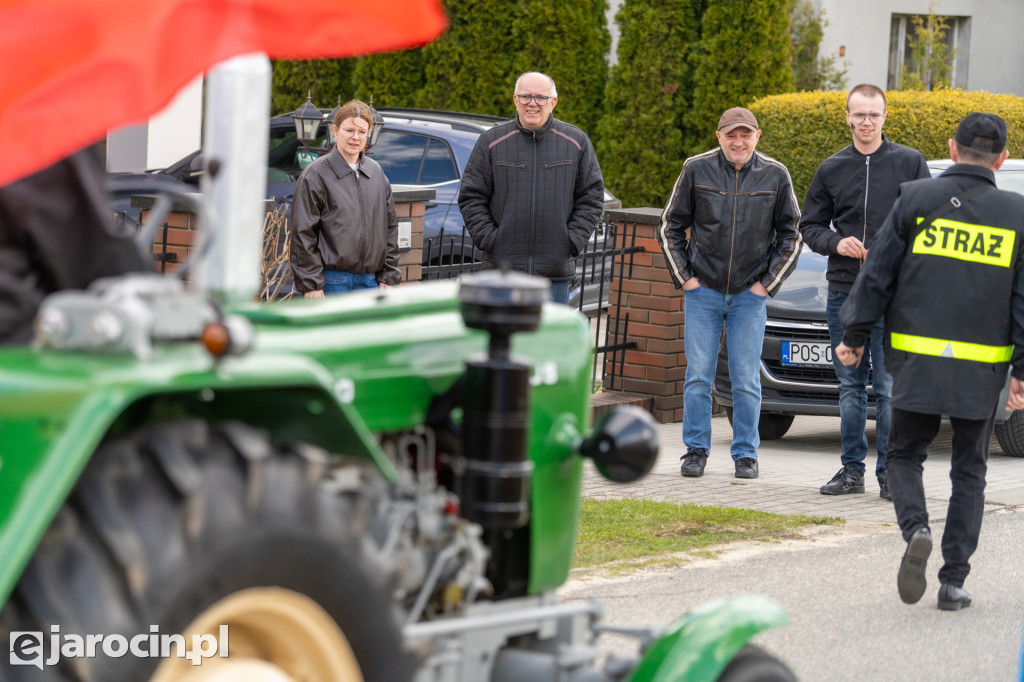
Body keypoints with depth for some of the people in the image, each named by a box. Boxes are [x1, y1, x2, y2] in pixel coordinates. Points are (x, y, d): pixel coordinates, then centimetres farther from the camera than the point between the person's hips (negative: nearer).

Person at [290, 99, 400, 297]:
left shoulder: (376, 172, 13)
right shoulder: (316, 174, -4)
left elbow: (390, 226, 17)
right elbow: (303, 234, -7)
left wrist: (388, 277, 11)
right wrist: (311, 284, -12)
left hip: (369, 280, 5)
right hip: (332, 279, -5)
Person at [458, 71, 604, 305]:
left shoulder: (576, 142, 6)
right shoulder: (491, 142, 4)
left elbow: (592, 197, 9)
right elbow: (471, 198, 6)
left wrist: (573, 241, -2)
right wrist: (489, 240, -5)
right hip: (504, 267, -1)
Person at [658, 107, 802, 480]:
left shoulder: (775, 176, -1)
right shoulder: (696, 169, -2)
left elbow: (791, 236, 8)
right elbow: (670, 227, 7)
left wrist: (767, 284, 1)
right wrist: (684, 277, 0)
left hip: (750, 295, 0)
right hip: (703, 291, 0)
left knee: (746, 380, 1)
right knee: (698, 376, 0)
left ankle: (746, 454, 10)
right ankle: (696, 450, 11)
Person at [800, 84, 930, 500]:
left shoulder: (910, 163, 2)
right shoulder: (831, 169, 10)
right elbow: (809, 226, 14)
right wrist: (836, 243, -5)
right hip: (843, 291, 3)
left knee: (889, 387, -5)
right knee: (850, 386, 8)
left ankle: (890, 472, 1)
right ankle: (852, 469, 15)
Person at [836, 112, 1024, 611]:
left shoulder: (915, 199, 0)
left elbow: (877, 275, 0)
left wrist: (854, 335, 9)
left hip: (916, 360, -1)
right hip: (980, 366, 1)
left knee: (905, 456, 12)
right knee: (969, 470, 12)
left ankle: (916, 532, -16)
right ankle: (954, 580, 8)